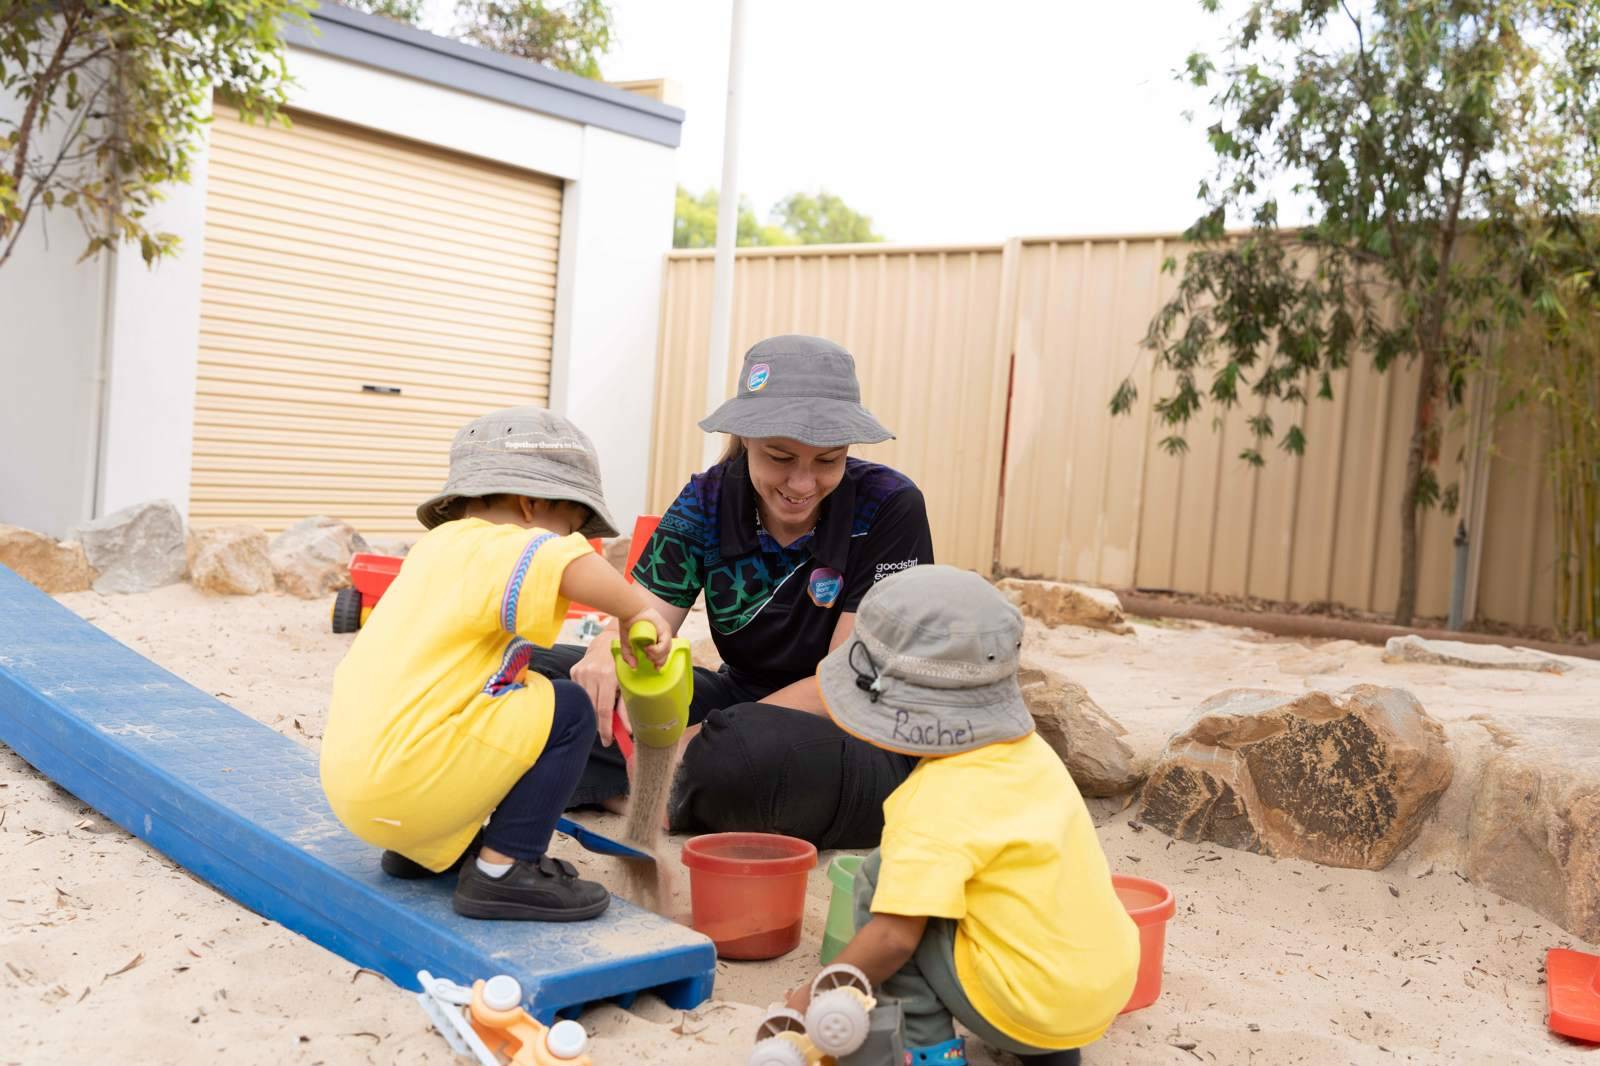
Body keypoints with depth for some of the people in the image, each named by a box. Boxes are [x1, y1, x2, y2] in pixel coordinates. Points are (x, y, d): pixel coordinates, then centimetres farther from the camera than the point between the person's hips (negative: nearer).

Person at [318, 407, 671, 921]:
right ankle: (503, 869, -6)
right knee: (569, 711, -7)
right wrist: (639, 611, -17)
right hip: (403, 781, -10)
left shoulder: (443, 547, 16)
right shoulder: (492, 550, -11)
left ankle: (421, 848, 22)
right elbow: (576, 568, -33)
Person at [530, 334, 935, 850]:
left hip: (860, 737, -4)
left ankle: (621, 791, -9)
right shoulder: (708, 501, -4)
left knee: (751, 746, -39)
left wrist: (702, 742, -27)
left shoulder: (888, 507, -17)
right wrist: (609, 652, -35)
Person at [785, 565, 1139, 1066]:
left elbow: (894, 936, -21)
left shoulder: (935, 802, -19)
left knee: (880, 882, -3)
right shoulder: (1029, 752, 3)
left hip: (1033, 1011, -8)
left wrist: (816, 996, -5)